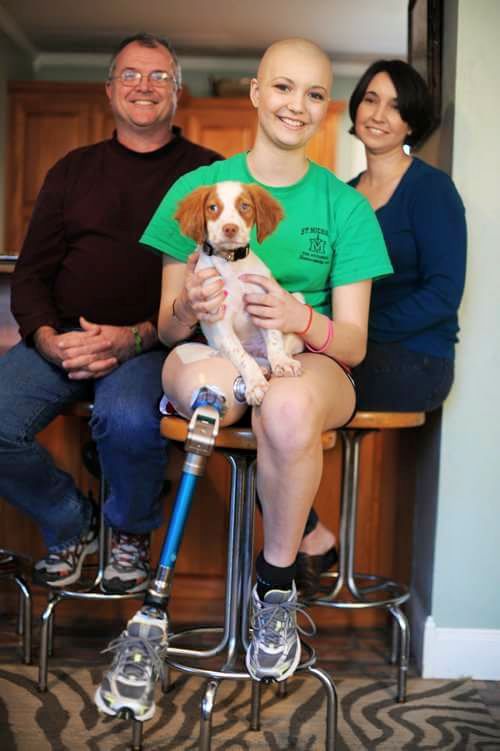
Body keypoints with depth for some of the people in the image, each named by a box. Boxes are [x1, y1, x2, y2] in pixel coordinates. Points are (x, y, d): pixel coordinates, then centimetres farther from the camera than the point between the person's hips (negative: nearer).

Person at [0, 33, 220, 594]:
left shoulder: (206, 172, 6)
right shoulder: (72, 171, 18)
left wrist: (135, 337, -17)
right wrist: (48, 339, -8)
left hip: (152, 342, -3)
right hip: (63, 337, 4)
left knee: (127, 417, -35)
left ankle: (131, 532, 0)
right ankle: (71, 525, 9)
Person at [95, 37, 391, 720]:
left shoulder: (345, 205, 5)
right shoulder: (197, 188, 5)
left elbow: (353, 343, 0)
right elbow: (166, 327, 4)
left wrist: (301, 319, -23)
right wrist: (188, 309, -21)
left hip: (309, 366, 0)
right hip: (217, 355, 0)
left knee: (288, 403, -38)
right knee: (198, 377, -39)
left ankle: (276, 582, -12)